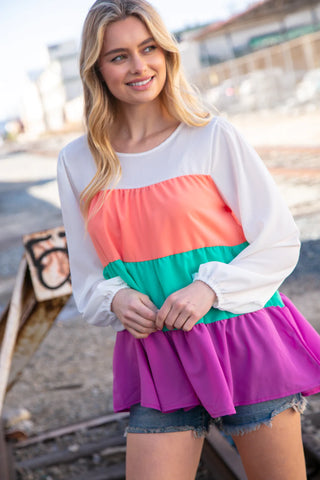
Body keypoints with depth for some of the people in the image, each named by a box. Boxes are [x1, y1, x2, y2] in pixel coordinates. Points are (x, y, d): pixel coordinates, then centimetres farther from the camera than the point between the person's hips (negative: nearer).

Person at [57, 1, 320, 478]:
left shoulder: (212, 136, -4)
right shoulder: (77, 162, 5)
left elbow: (280, 241, -2)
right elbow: (88, 277, 12)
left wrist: (210, 287, -16)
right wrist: (116, 300, -10)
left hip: (245, 344, -1)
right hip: (157, 354, 2)